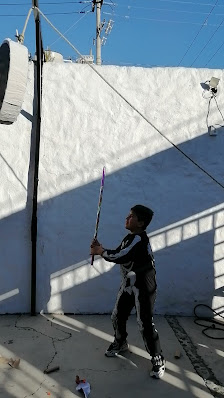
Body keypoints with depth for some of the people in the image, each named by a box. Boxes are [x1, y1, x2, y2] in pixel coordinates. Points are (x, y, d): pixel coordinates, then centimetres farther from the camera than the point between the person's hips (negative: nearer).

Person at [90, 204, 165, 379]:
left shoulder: (139, 239, -24)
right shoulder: (130, 238, 9)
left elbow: (121, 256, -31)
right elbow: (118, 254, 10)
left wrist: (100, 252, -17)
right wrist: (101, 249, -5)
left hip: (143, 287, -9)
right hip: (128, 284, 9)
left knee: (145, 323, -5)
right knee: (118, 316, 17)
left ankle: (158, 359, 14)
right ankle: (120, 343, 44)